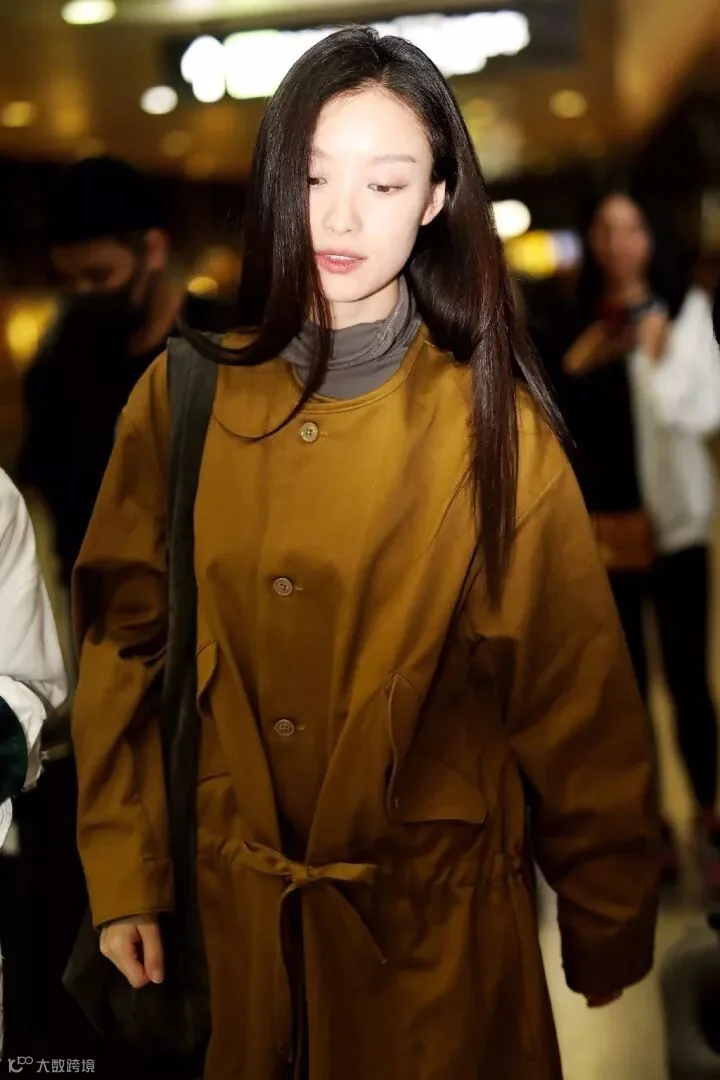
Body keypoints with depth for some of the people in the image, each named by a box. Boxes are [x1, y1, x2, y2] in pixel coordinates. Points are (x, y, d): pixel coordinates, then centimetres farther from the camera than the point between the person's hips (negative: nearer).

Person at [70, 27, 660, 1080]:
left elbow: (577, 696, -6)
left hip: (438, 919, -1)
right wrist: (123, 878, -2)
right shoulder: (184, 396, -4)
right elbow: (124, 643, 0)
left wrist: (611, 939, -2)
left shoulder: (494, 422, -8)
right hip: (229, 914, 2)